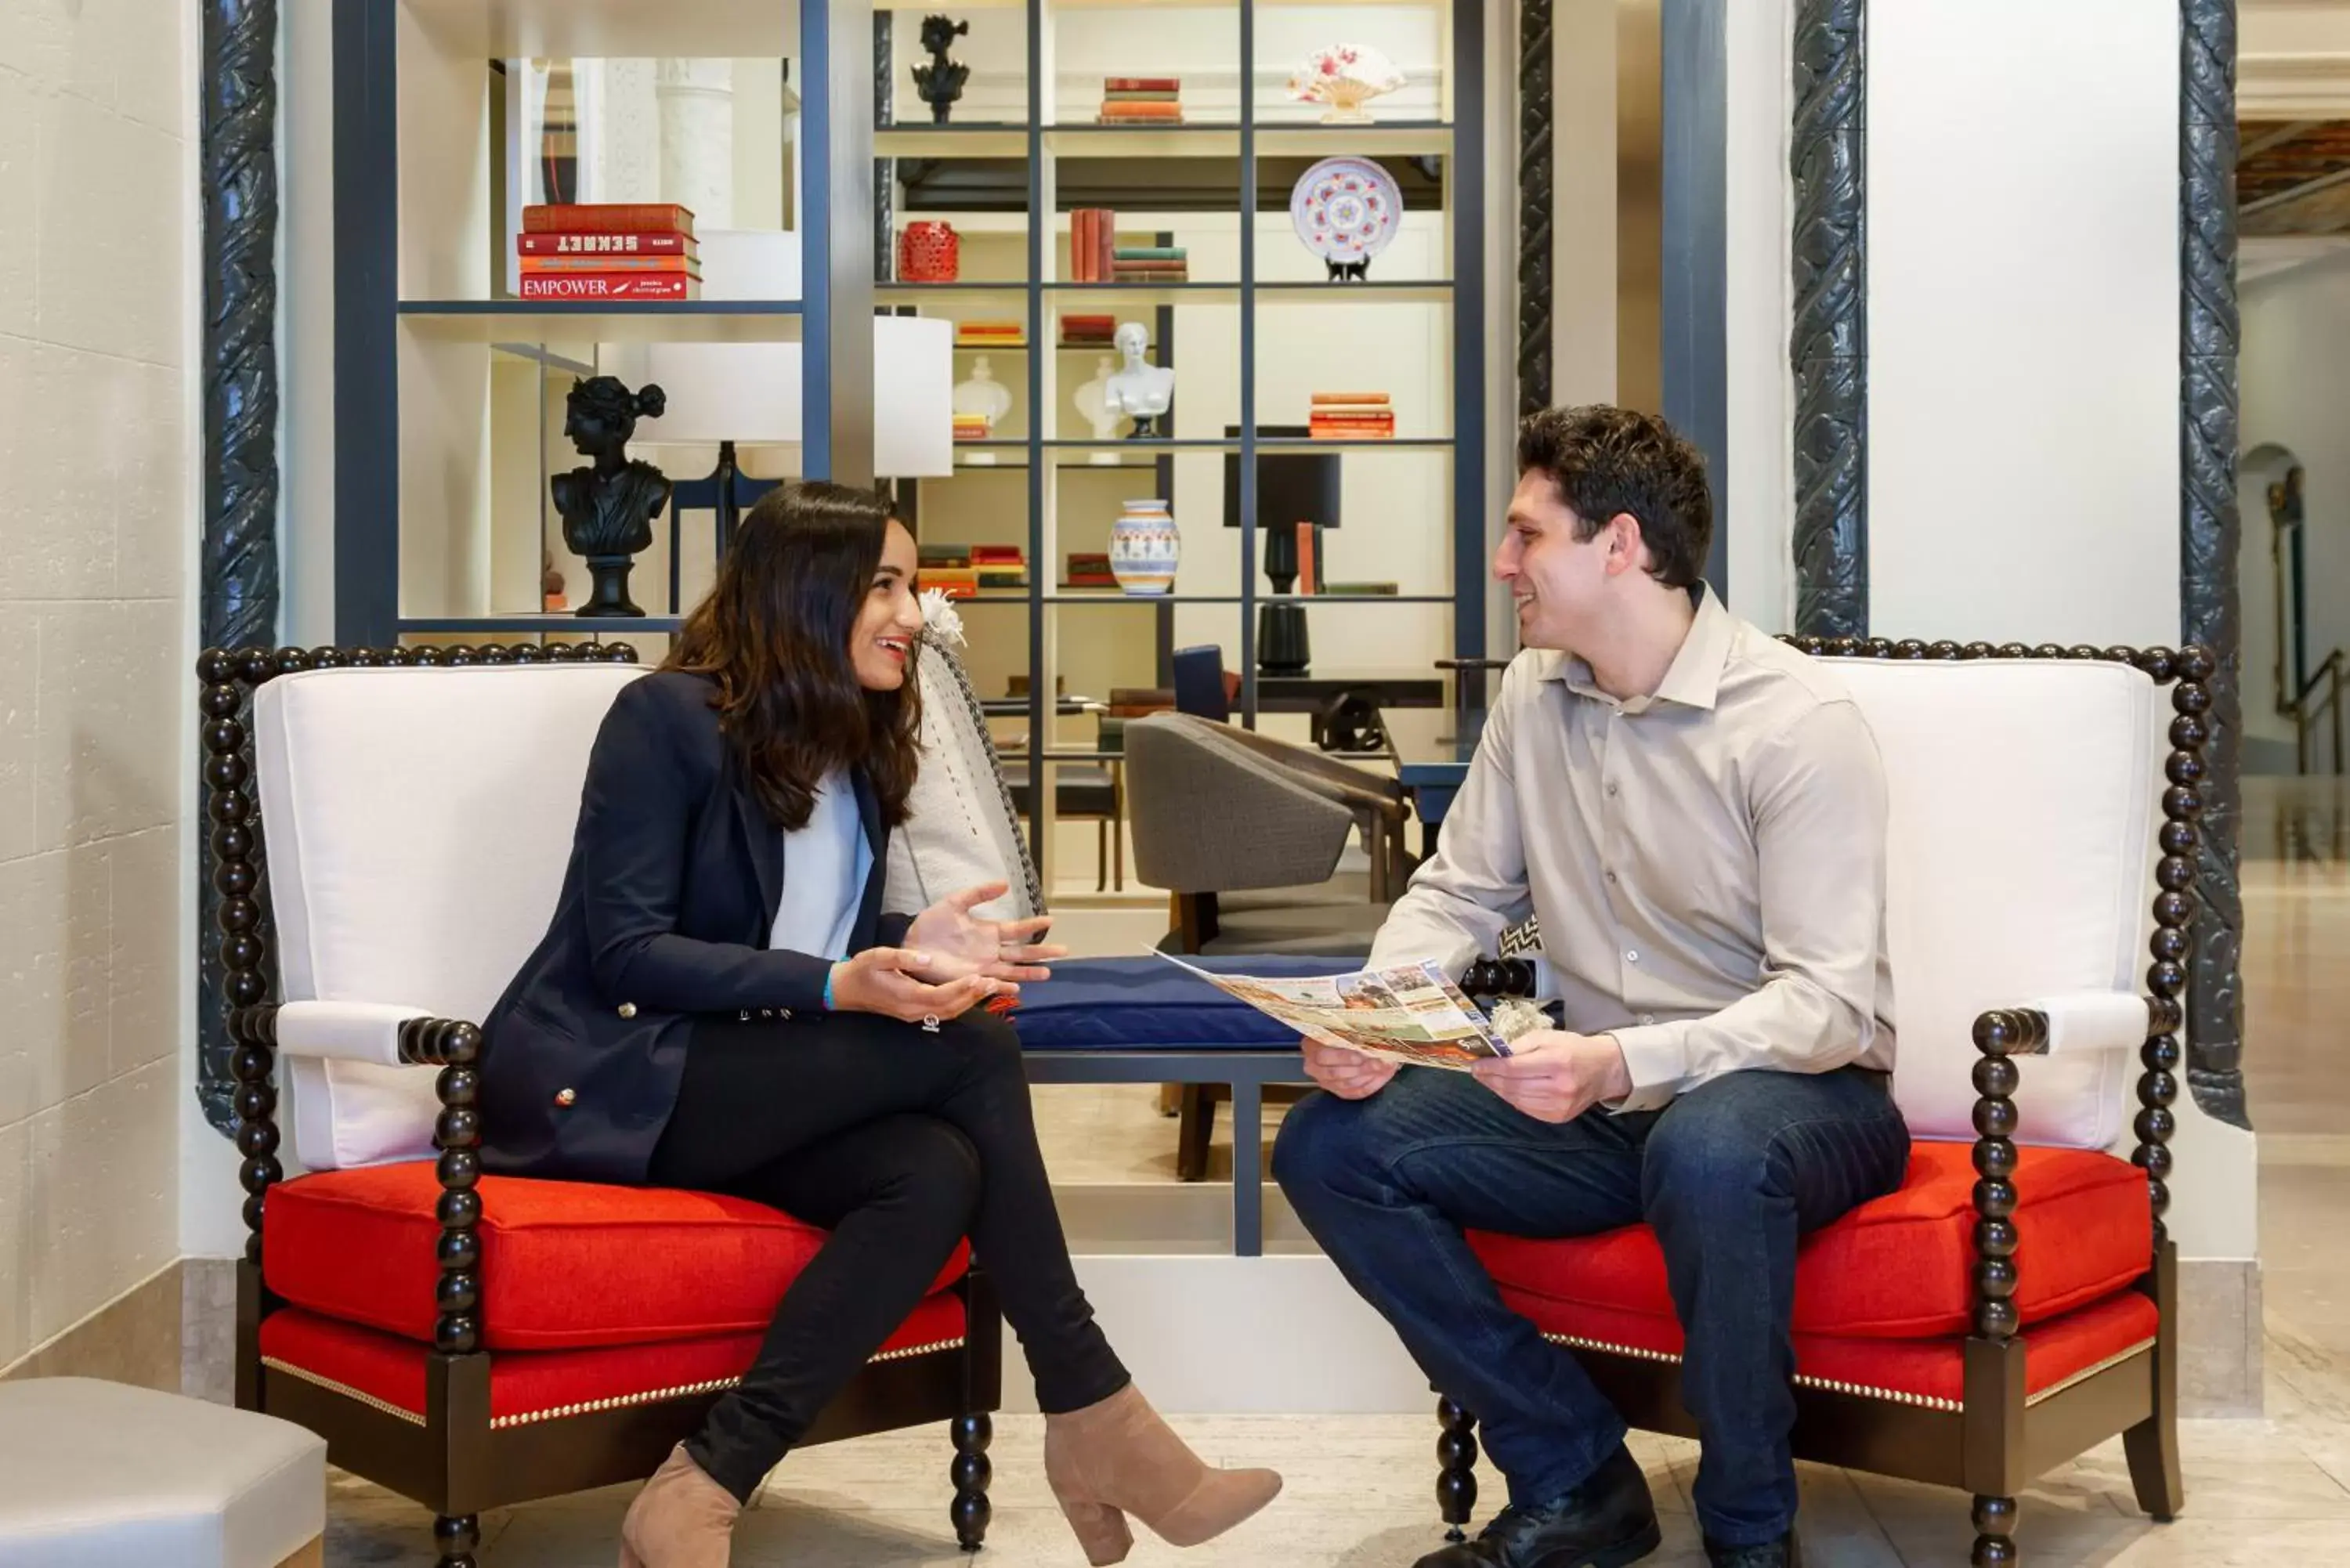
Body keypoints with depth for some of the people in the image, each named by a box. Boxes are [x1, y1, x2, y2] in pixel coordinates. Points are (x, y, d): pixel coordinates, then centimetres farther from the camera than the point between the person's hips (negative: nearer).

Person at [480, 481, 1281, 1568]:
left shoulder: (858, 753, 15)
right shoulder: (668, 717, -9)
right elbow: (626, 953, -15)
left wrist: (908, 948, -5)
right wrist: (837, 988, -25)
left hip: (743, 1087, 7)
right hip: (605, 1079, -7)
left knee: (937, 1172, -27)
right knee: (972, 1057, -23)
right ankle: (1090, 1417, -14)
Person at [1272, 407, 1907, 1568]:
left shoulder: (1797, 722, -17)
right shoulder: (1535, 694, 4)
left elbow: (1829, 1005, -23)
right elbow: (1457, 892, 10)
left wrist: (1622, 1062, -38)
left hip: (1800, 1090, -6)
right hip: (1611, 1103, 7)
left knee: (1707, 1151, -41)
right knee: (1331, 1146, -12)